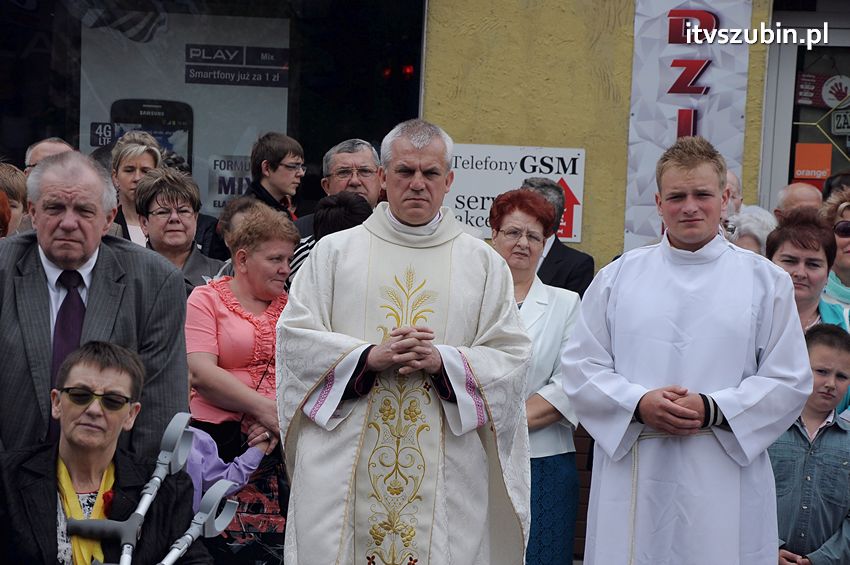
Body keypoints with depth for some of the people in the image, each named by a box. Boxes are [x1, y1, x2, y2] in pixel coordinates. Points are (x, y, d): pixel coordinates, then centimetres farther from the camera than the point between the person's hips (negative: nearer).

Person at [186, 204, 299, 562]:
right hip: (222, 440, -3)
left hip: (282, 442, 3)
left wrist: (285, 416, -12)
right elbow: (201, 374, -8)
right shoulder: (207, 299, 5)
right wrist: (265, 408, -14)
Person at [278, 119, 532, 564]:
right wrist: (370, 356, -13)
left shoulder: (483, 263, 10)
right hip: (344, 461, 0)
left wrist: (443, 361, -14)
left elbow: (510, 356, 3)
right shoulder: (334, 251, 9)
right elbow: (295, 336, 1)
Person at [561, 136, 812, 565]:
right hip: (631, 477, 1)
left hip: (724, 480, -1)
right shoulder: (618, 276, 10)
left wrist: (712, 410, -12)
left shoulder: (766, 280, 6)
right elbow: (580, 366, 7)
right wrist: (638, 403, -11)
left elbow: (788, 381, 2)